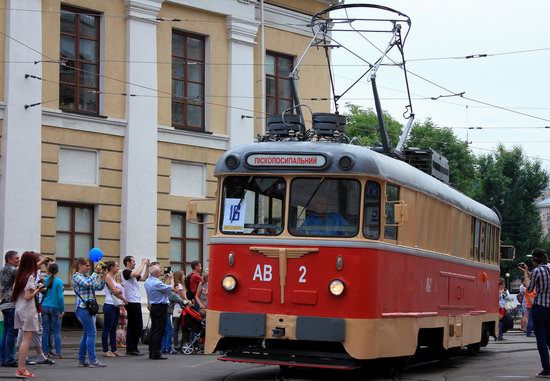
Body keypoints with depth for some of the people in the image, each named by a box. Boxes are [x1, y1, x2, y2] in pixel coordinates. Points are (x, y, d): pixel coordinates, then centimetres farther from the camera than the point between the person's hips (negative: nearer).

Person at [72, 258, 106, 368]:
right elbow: (88, 283, -21)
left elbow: (99, 287, 17)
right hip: (82, 307, -9)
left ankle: (81, 360, 16)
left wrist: (103, 276, 3)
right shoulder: (76, 276, -5)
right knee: (91, 333, -12)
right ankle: (93, 360, -12)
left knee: (86, 334, 11)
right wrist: (95, 272, -14)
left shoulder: (88, 276, 19)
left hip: (90, 307, 9)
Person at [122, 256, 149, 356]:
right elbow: (137, 274, -28)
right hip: (132, 302, -10)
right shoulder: (126, 272, -10)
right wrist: (143, 263, -17)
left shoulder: (132, 274, 19)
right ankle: (132, 349, -4)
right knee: (138, 326, -8)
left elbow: (144, 278, 20)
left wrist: (147, 266, 13)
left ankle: (130, 349, 10)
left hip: (135, 303, 10)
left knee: (131, 326, 9)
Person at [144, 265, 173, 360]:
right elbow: (170, 288, -14)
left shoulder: (147, 281, 8)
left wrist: (166, 280, 20)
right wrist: (171, 279, 2)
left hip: (154, 307, 10)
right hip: (161, 308, -10)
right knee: (159, 331, -6)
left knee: (153, 330, 13)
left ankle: (151, 352, 16)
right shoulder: (156, 283, -21)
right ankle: (156, 353, -7)